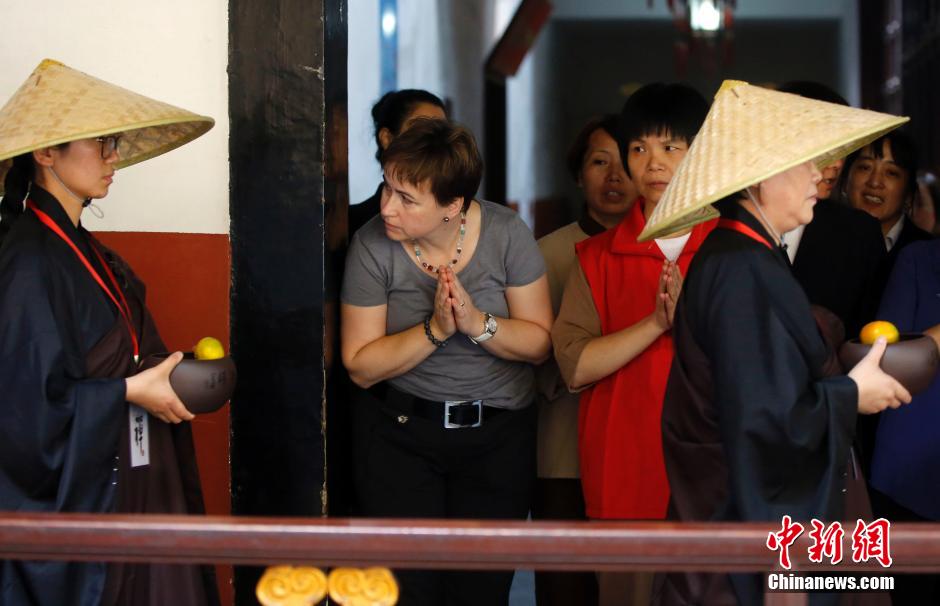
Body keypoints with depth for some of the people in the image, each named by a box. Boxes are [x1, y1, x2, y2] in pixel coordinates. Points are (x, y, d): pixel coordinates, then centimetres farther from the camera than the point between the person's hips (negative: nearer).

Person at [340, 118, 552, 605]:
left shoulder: (506, 233, -9)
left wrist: (477, 323, -23)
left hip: (498, 435, 1)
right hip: (398, 432, 0)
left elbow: (540, 342, -6)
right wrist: (435, 330, -23)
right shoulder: (372, 245, -11)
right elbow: (361, 367, -11)